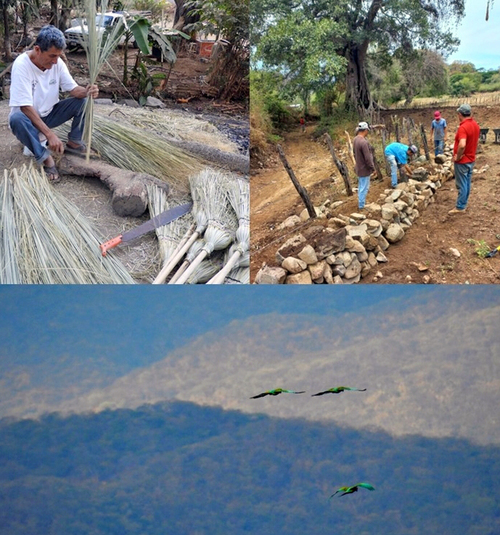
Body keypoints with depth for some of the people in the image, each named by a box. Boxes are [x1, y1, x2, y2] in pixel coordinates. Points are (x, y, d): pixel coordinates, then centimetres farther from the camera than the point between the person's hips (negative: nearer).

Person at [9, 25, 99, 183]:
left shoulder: (57, 62, -11)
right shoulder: (22, 65, -27)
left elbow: (73, 89, -8)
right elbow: (26, 107, -30)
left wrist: (86, 91, -34)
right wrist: (49, 134, -38)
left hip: (49, 114, 5)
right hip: (29, 117, -5)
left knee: (81, 99, -12)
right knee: (16, 119, -39)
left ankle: (74, 142, 1)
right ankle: (45, 157, -25)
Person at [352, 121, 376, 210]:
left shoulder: (355, 140, -1)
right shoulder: (364, 142, -29)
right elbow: (368, 158, -24)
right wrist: (373, 168, -13)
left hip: (359, 167, 9)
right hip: (364, 169, -9)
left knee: (361, 186, 22)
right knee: (364, 188, 3)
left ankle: (361, 202, 35)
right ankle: (361, 206, 12)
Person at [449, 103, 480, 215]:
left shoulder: (463, 127, -26)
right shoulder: (475, 125, 3)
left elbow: (462, 145, -38)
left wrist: (457, 157, -24)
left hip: (462, 161, -9)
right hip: (471, 159, 9)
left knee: (461, 185, -1)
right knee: (467, 183, 16)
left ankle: (460, 207, 6)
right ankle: (463, 203, 26)